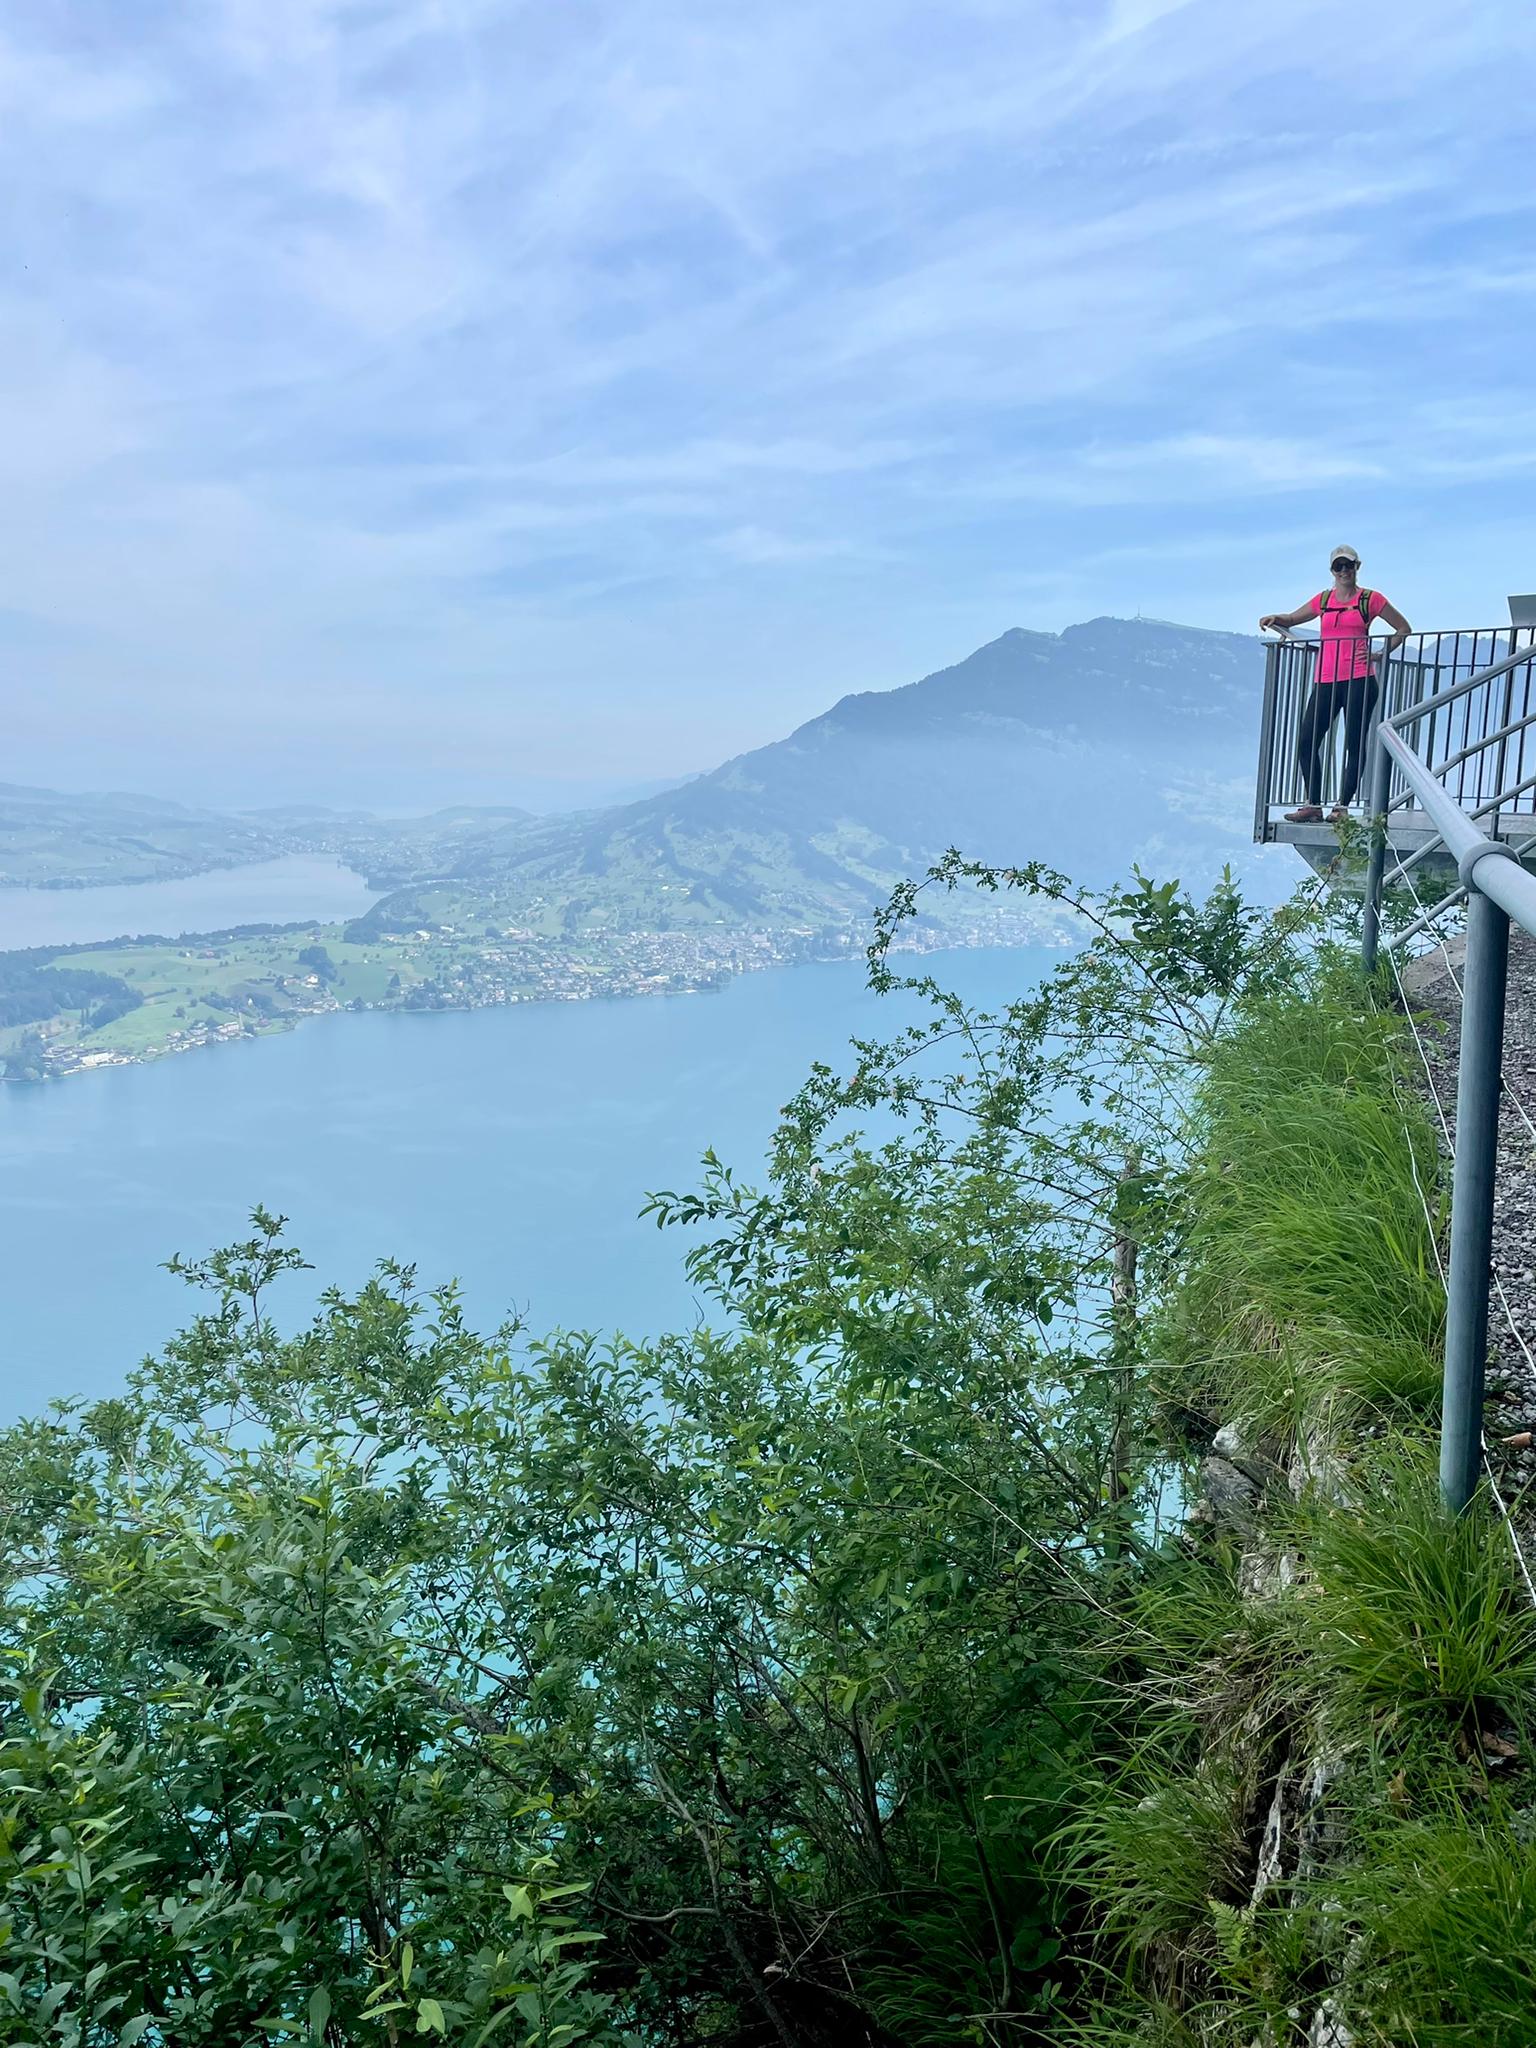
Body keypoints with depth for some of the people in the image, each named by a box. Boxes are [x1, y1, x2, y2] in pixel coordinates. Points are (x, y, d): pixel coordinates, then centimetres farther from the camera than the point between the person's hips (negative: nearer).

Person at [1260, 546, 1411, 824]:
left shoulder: (1370, 600, 5)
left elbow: (1403, 628, 12)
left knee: (1355, 744, -4)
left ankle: (1342, 806, -1)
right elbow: (1292, 619, 28)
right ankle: (1313, 805, 2)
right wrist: (1274, 618, 6)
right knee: (1306, 741, -4)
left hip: (1358, 680, -4)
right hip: (1325, 681, 4)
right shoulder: (1323, 600, 16)